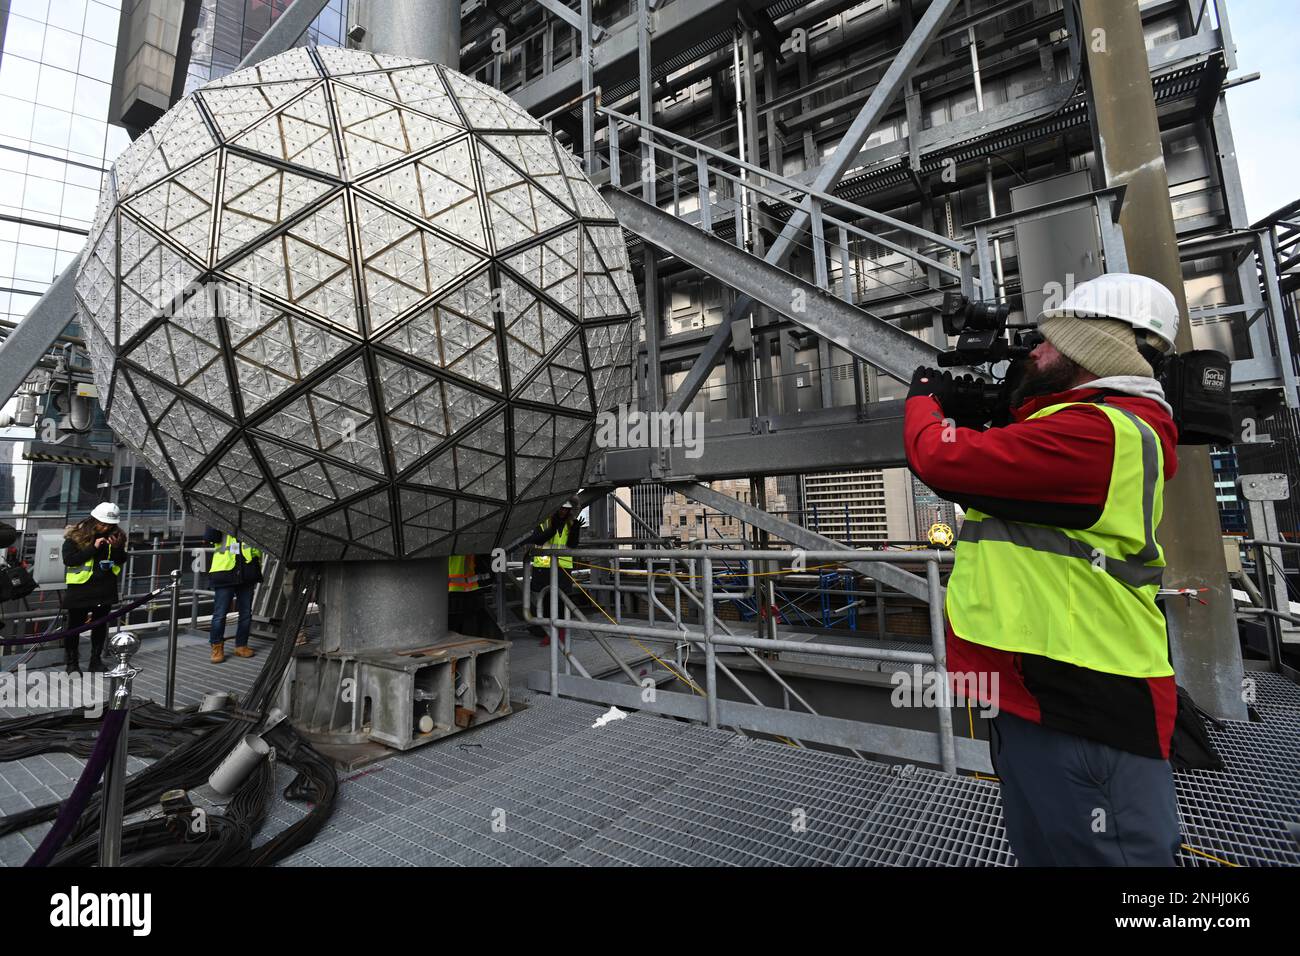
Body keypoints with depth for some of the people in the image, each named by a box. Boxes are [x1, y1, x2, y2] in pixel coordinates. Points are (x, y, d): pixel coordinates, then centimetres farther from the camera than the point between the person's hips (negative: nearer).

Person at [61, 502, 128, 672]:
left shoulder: (116, 535, 1)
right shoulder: (76, 535, -9)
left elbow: (122, 561, 5)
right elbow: (68, 559, -16)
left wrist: (117, 548, -15)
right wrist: (93, 548, -24)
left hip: (105, 588, 3)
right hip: (80, 588, -3)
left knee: (100, 625, 13)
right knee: (75, 625, 7)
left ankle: (96, 659, 25)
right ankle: (71, 661, 21)